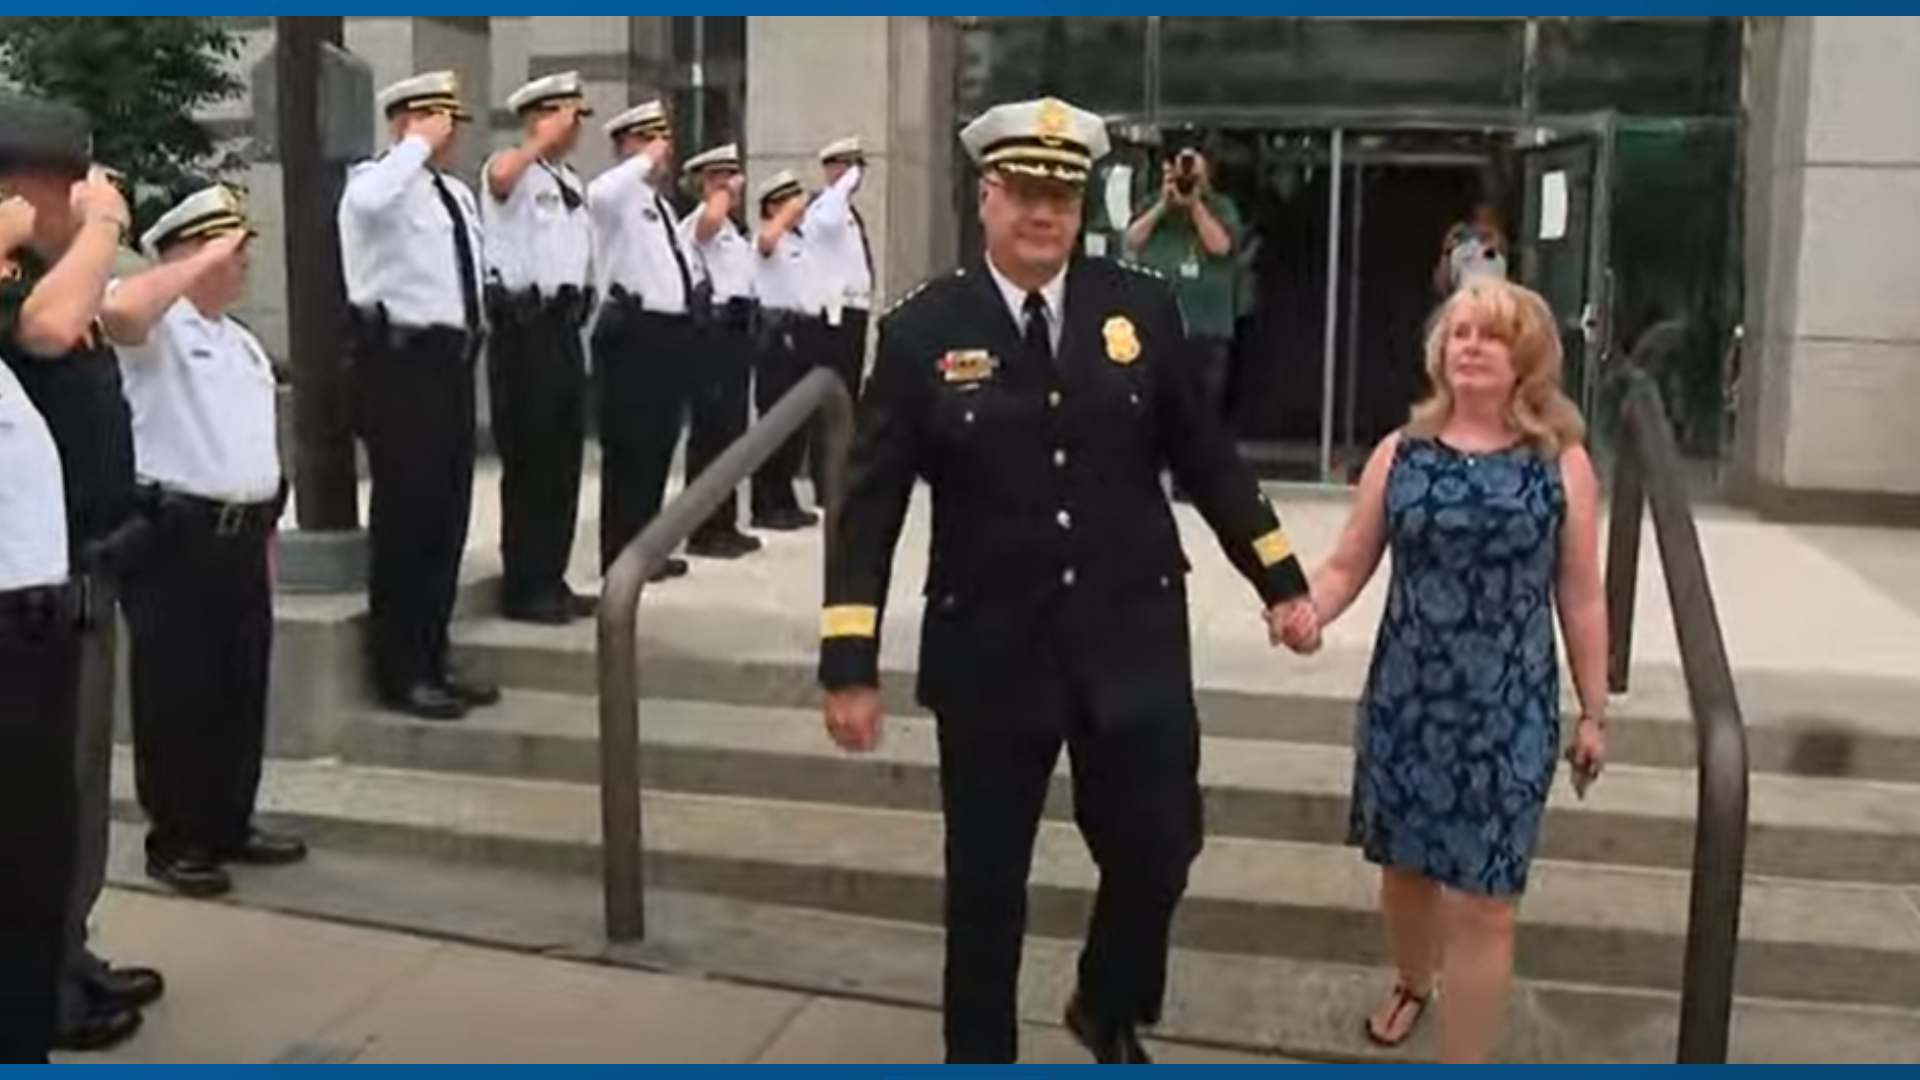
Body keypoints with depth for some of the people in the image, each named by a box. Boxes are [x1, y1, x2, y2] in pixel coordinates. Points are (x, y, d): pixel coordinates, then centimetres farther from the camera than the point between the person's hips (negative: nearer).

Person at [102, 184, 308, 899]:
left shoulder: (244, 343, 20)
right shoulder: (158, 329, -6)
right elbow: (119, 310, -32)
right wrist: (204, 263, -20)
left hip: (240, 535, 8)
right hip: (175, 533, -8)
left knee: (242, 690, 12)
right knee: (177, 692, -1)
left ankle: (231, 824, 25)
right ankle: (175, 839, 10)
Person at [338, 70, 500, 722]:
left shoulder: (457, 194, 18)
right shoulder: (378, 181, -7)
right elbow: (370, 203, -33)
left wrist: (476, 333, 17)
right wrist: (419, 147, -20)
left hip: (452, 360, 9)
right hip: (401, 360, -9)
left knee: (447, 517, 12)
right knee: (404, 517, -4)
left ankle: (431, 664, 22)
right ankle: (399, 674, 5)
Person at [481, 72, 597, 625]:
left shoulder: (573, 181, 18)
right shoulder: (514, 172, -8)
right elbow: (500, 176, -34)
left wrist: (581, 317, 18)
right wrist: (545, 139, -25)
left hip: (566, 326, 8)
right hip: (525, 326, -8)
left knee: (564, 457, 11)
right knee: (528, 458, -3)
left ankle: (551, 579, 20)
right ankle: (523, 587, 4)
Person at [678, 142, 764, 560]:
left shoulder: (731, 231, 22)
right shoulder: (698, 223, -8)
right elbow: (711, 218, -34)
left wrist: (748, 330, 20)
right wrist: (727, 192, -16)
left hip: (736, 329, 10)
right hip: (714, 329, -10)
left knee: (732, 430, 12)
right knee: (711, 430, -7)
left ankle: (724, 525, 19)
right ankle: (703, 530, -3)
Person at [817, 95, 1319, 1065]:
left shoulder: (1143, 310, -1)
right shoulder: (922, 330, -6)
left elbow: (1205, 456, 8)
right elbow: (872, 504, -7)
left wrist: (1278, 578, 8)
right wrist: (850, 662, -12)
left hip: (1133, 641, 2)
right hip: (988, 655, -1)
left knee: (1158, 852, 10)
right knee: (986, 884, 12)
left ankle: (1107, 1010, 41)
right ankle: (980, 1053, 35)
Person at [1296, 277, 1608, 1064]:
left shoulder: (1562, 464, -3)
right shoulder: (1401, 454, 1)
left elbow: (1581, 598, 2)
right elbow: (1349, 566, 2)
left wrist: (1594, 713, 4)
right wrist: (1306, 611, -19)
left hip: (1509, 709, -2)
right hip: (1405, 697, 3)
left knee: (1484, 903, 0)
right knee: (1406, 863, 20)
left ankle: (1463, 1061, 13)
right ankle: (1412, 983, 50)